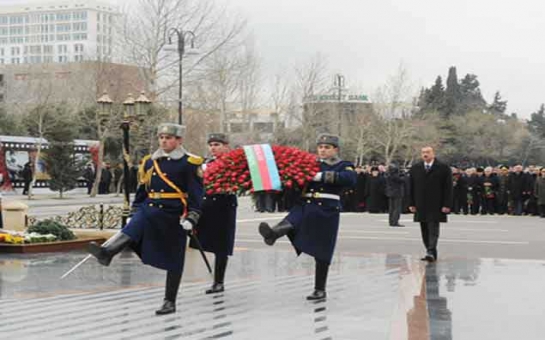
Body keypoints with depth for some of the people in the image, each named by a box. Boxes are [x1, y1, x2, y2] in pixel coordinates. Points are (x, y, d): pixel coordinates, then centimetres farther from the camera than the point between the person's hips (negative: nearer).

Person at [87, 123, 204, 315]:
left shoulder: (189, 163, -5)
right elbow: (142, 189, 17)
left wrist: (191, 218, -16)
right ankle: (106, 253, -51)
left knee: (173, 262, 2)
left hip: (173, 216, -4)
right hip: (149, 210, 4)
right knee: (130, 231, -26)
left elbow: (196, 193, -8)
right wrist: (134, 213, 16)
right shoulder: (150, 161, 12)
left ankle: (170, 302, 11)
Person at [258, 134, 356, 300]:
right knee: (290, 223, -31)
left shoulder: (343, 166, 5)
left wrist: (322, 176, -23)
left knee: (322, 252, 1)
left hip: (327, 211, -2)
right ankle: (272, 234, -61)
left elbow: (350, 178, -17)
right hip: (304, 206, 2)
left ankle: (320, 290, 10)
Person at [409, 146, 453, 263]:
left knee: (433, 230, -10)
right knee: (425, 231, 6)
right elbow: (412, 188, 11)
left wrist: (447, 205, -10)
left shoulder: (443, 168, -1)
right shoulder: (415, 169, 10)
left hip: (436, 206, -4)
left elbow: (448, 188, -4)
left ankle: (431, 252, -16)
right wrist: (412, 204, 4)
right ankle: (431, 253, 13)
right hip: (421, 206, 4)